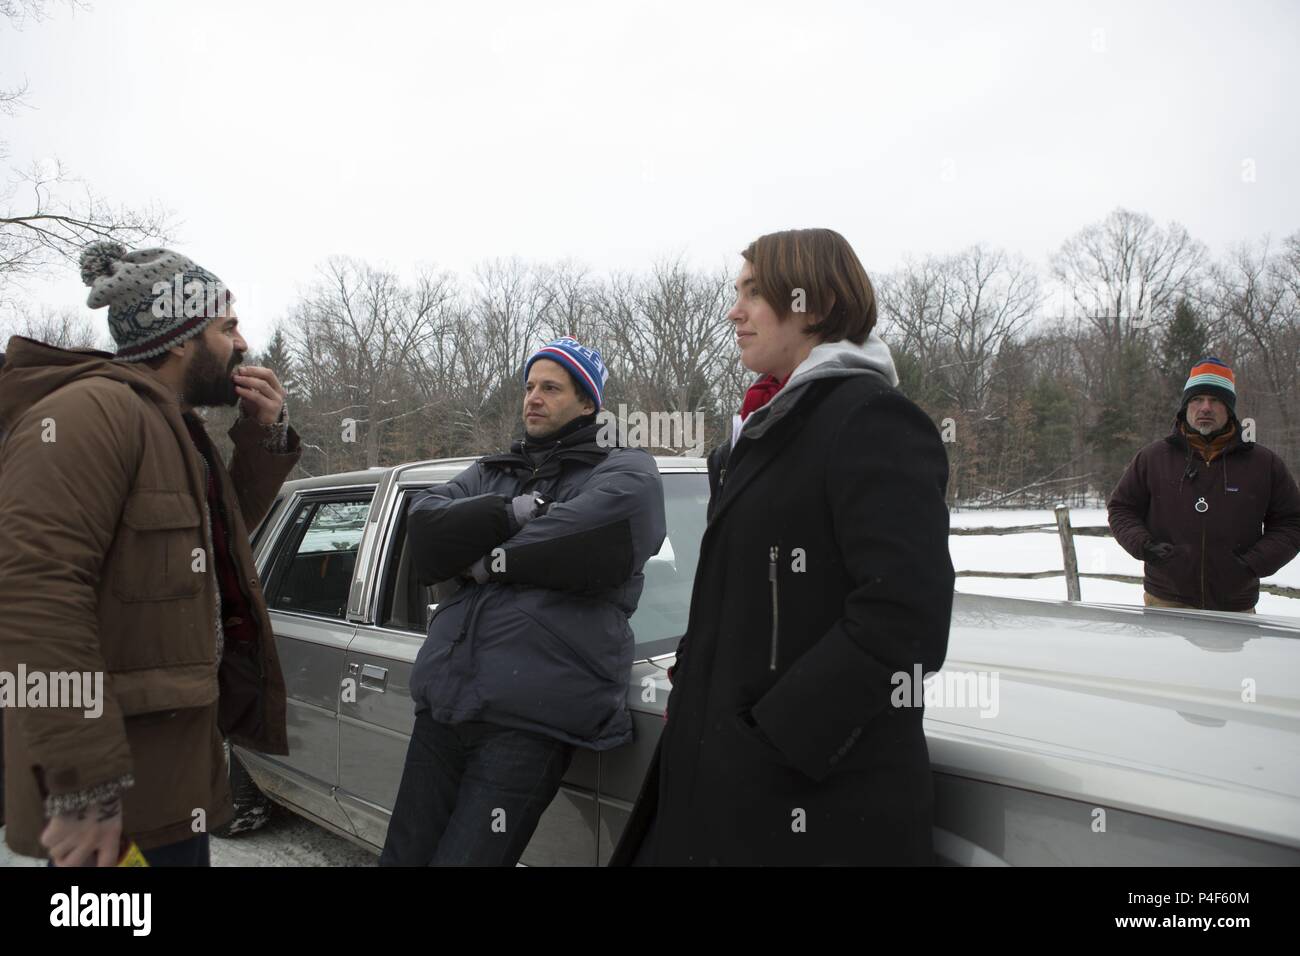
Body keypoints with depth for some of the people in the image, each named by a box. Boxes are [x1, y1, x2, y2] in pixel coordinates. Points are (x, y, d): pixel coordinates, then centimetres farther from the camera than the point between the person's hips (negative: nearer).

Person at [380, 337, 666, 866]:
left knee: (462, 856, -5)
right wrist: (515, 512, -9)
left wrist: (490, 559, -3)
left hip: (528, 715, -5)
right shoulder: (489, 473, 23)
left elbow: (595, 548, -16)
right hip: (443, 698, 6)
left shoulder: (625, 471, 5)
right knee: (403, 854, 10)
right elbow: (424, 531, 5)